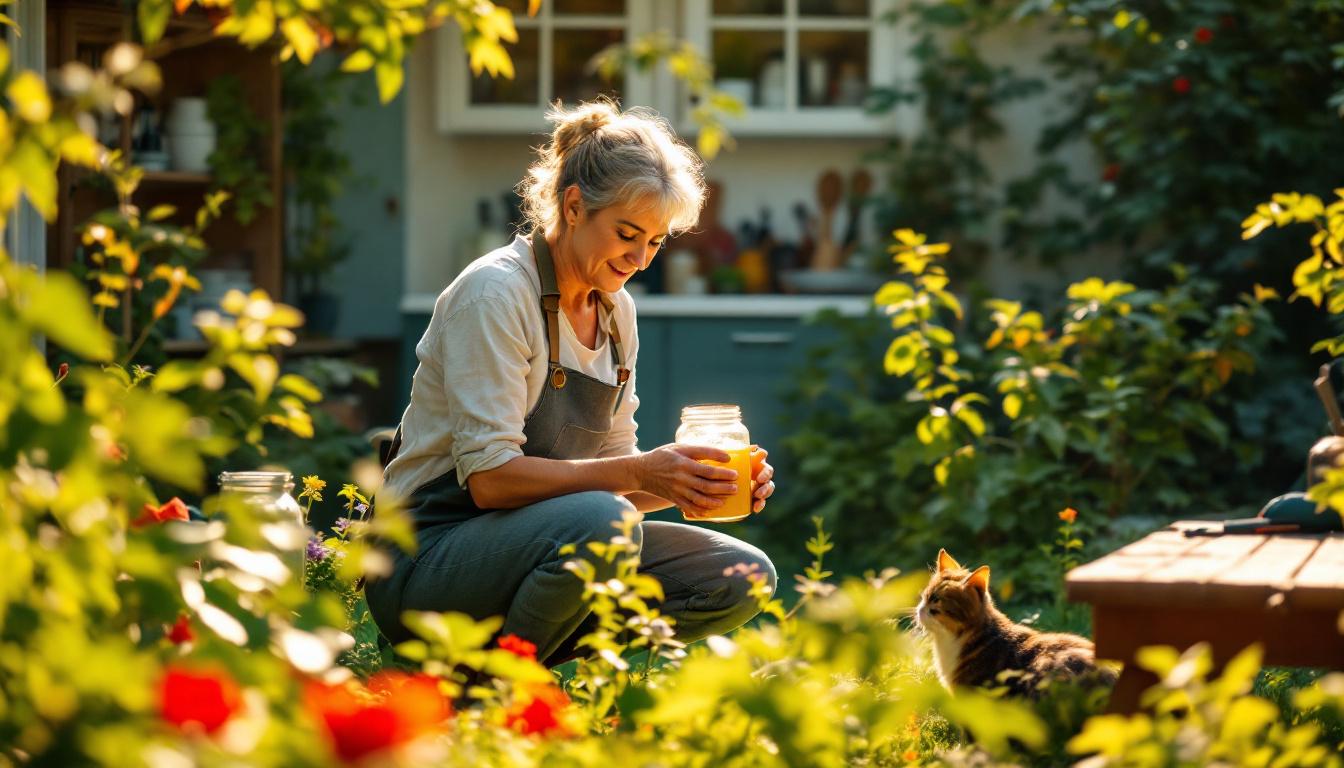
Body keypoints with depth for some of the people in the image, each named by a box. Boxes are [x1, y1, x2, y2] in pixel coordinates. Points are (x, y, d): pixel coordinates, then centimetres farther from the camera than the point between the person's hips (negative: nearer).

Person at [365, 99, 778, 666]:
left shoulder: (615, 310, 10)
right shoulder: (496, 291, -15)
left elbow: (609, 465, 13)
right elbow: (490, 477, -23)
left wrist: (688, 480, -8)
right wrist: (639, 474, -30)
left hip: (538, 543, 8)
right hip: (428, 564, -8)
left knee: (743, 578, -8)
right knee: (598, 522, -37)